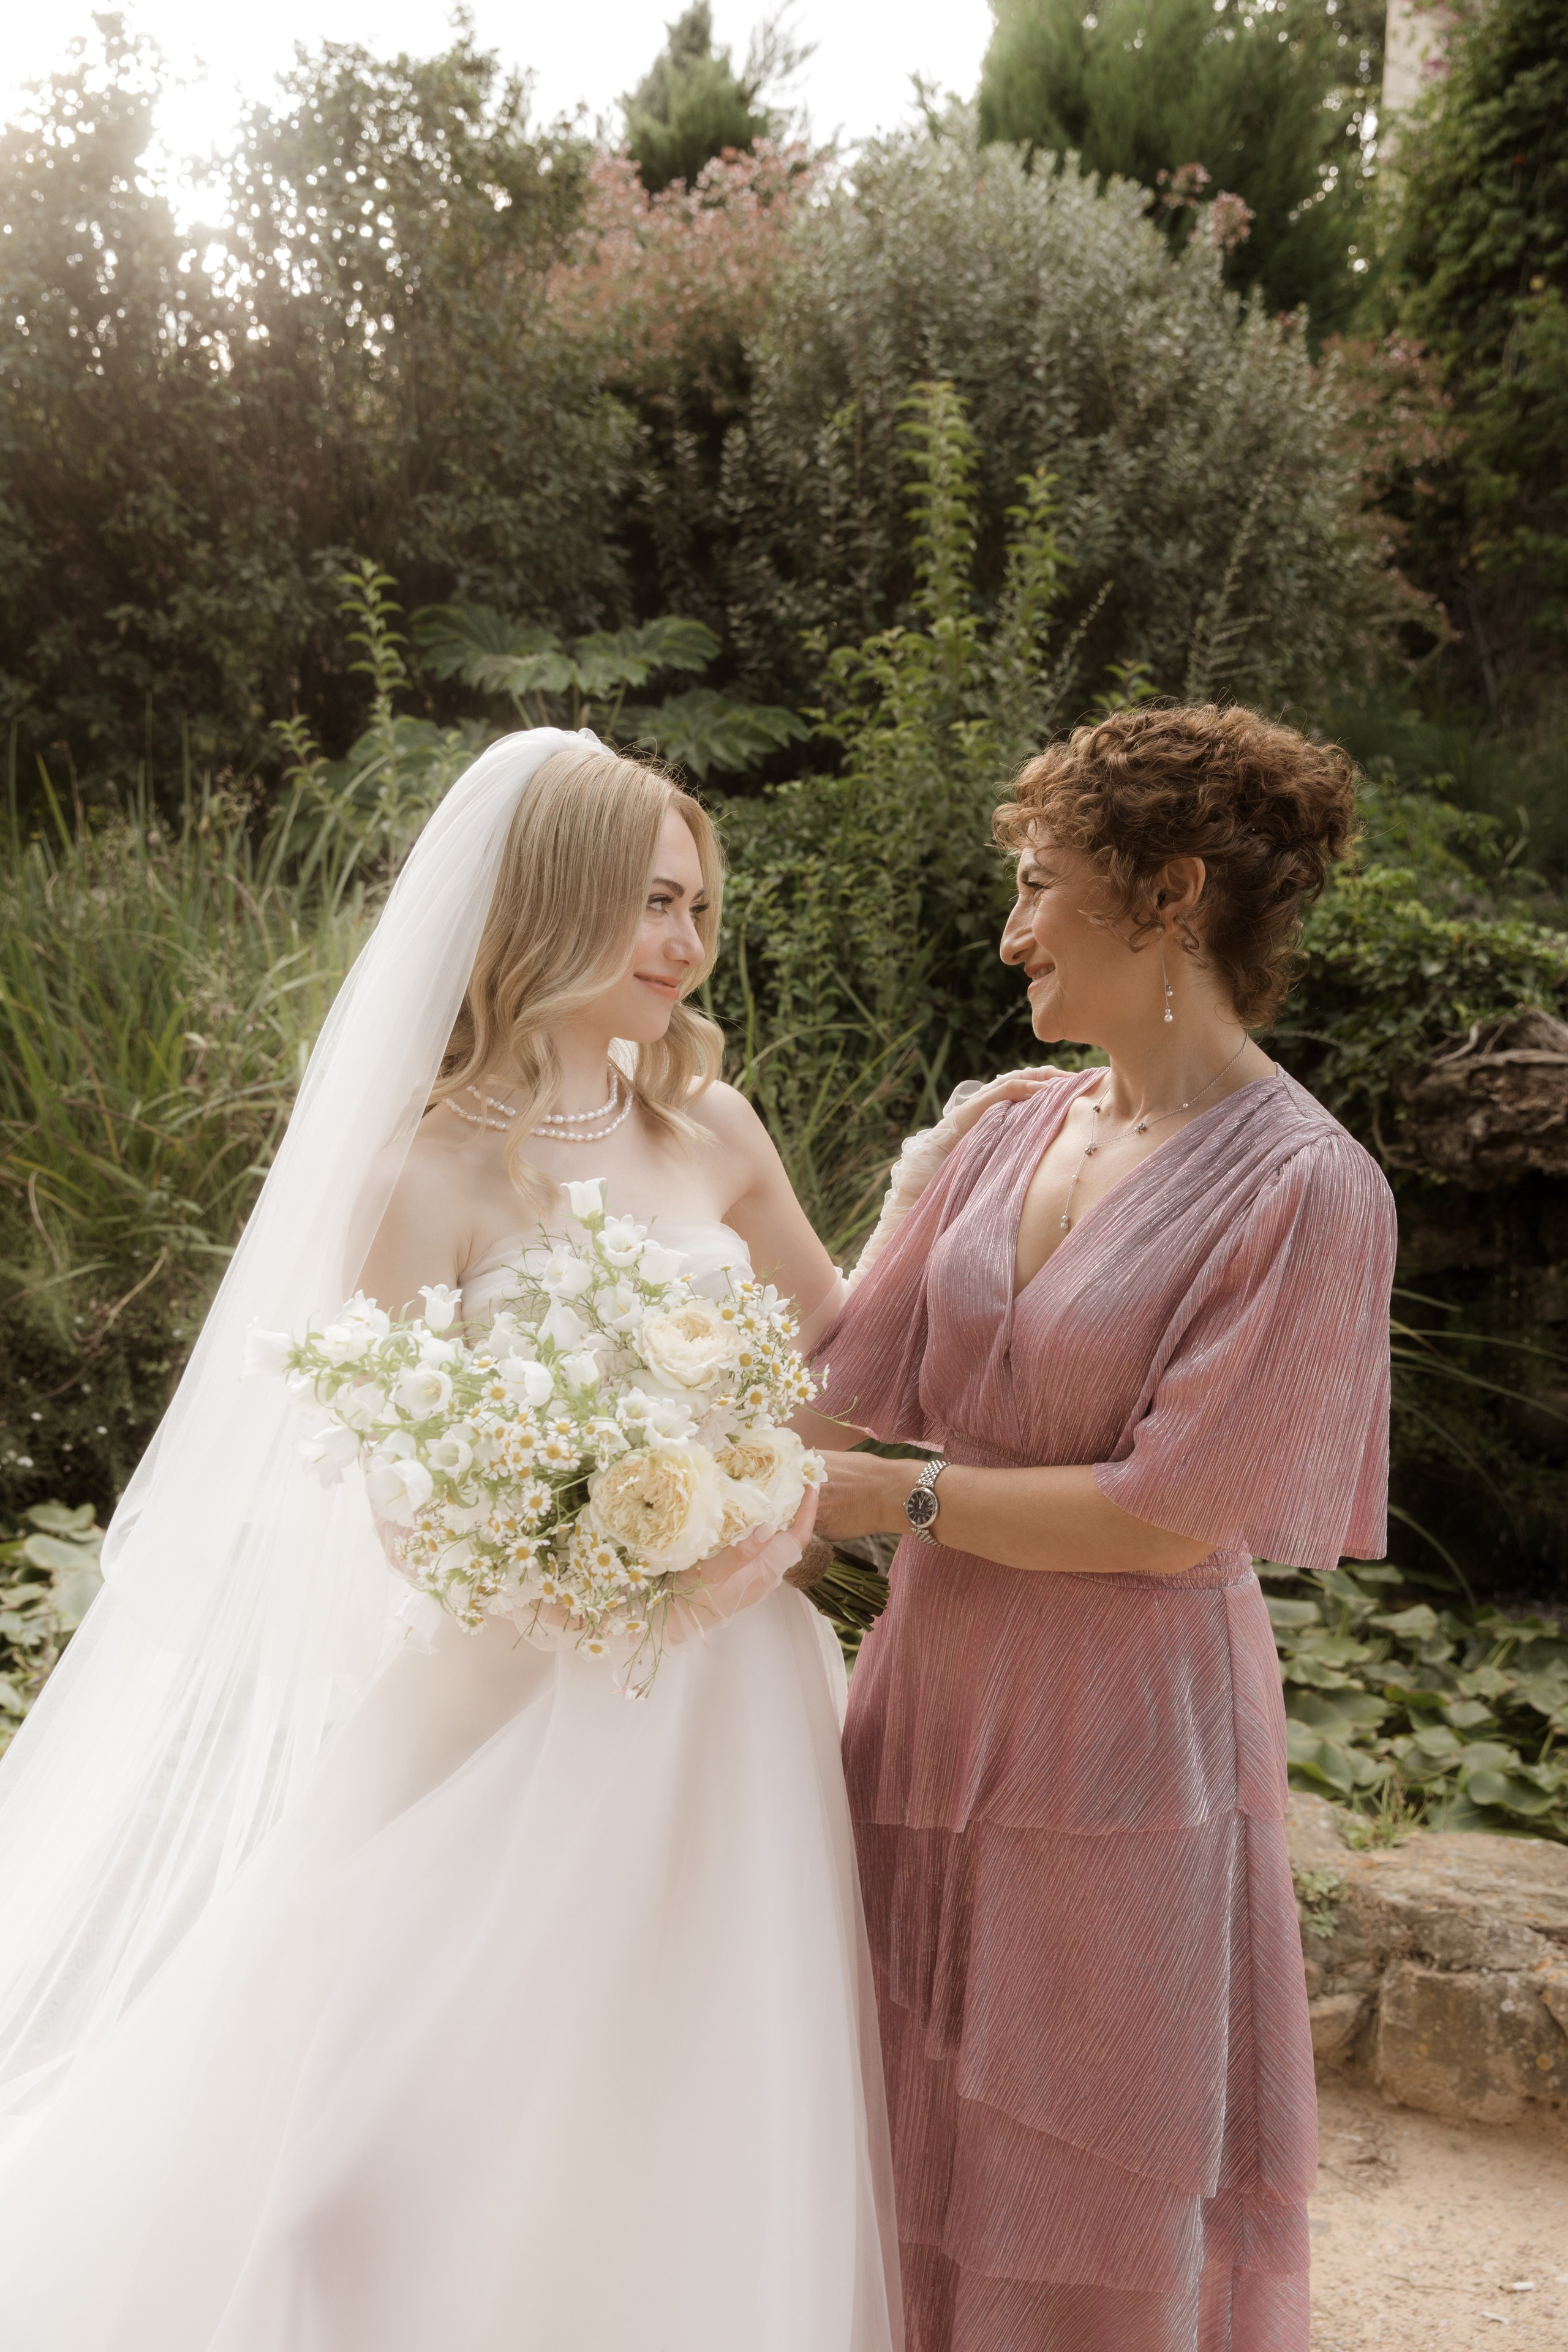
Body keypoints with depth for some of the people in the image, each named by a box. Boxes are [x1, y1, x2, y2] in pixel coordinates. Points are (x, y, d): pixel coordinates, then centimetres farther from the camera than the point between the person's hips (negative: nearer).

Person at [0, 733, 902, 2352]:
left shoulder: (708, 1128, 4)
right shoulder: (434, 1166, -11)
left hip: (720, 1693, 5)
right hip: (523, 1699, -5)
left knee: (693, 2120, 17)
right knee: (487, 2124, 7)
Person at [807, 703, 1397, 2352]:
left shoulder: (1305, 1187, -16)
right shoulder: (1009, 1130, 4)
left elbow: (1168, 1519, -17)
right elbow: (847, 1382, 6)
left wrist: (897, 1496, -12)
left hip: (1120, 1757, -6)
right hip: (936, 1713, 6)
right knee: (907, 2175, 19)